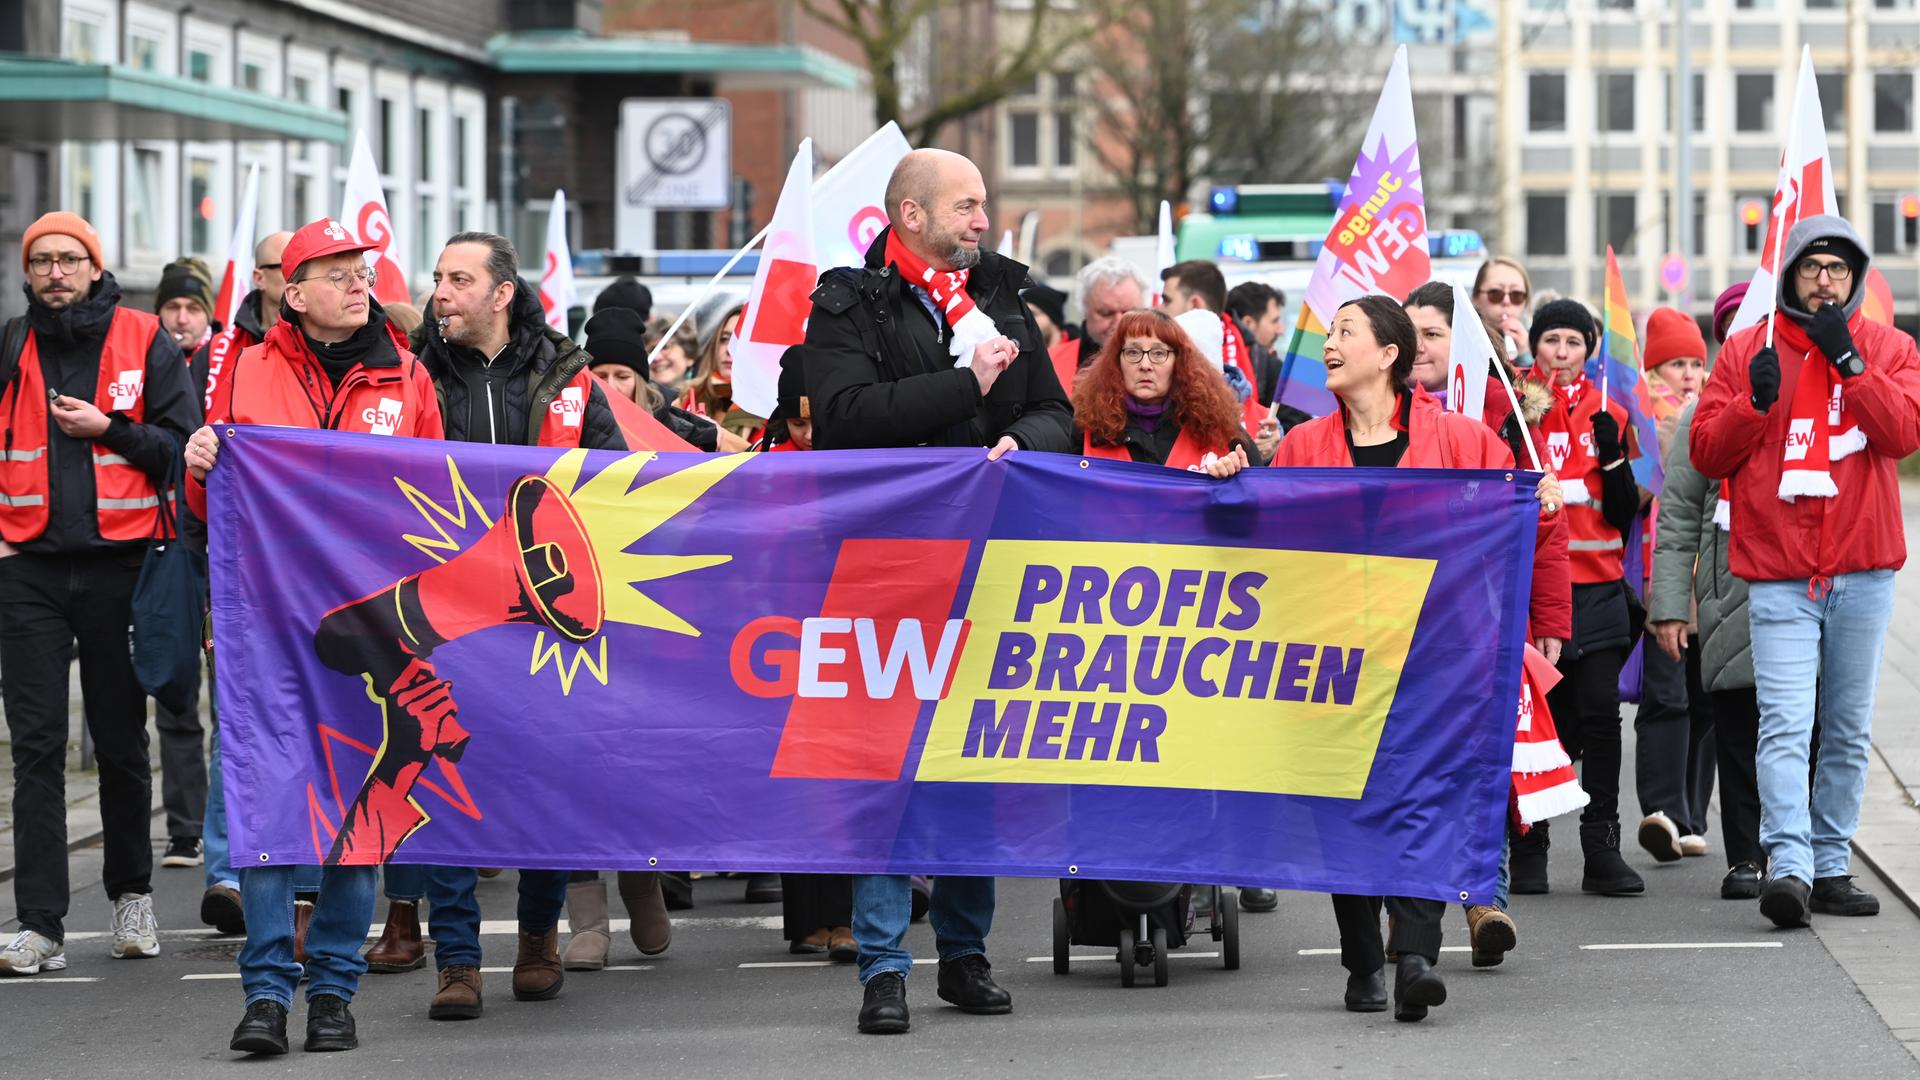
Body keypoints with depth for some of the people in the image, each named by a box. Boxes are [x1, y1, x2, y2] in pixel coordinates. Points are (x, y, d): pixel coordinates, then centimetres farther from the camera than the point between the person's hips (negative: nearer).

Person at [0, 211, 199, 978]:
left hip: (118, 564, -1)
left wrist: (107, 429, -13)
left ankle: (131, 893, 27)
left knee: (121, 739, 9)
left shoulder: (143, 343, 1)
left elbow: (184, 446, -2)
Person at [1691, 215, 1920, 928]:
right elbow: (1707, 453, 3)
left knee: (1848, 733, 8)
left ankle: (1831, 865, 16)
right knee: (1785, 727, -14)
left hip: (1862, 572, 2)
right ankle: (1788, 865, -23)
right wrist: (1754, 401, -13)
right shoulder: (1747, 350, 6)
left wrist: (1849, 360, -16)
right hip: (1779, 579, -2)